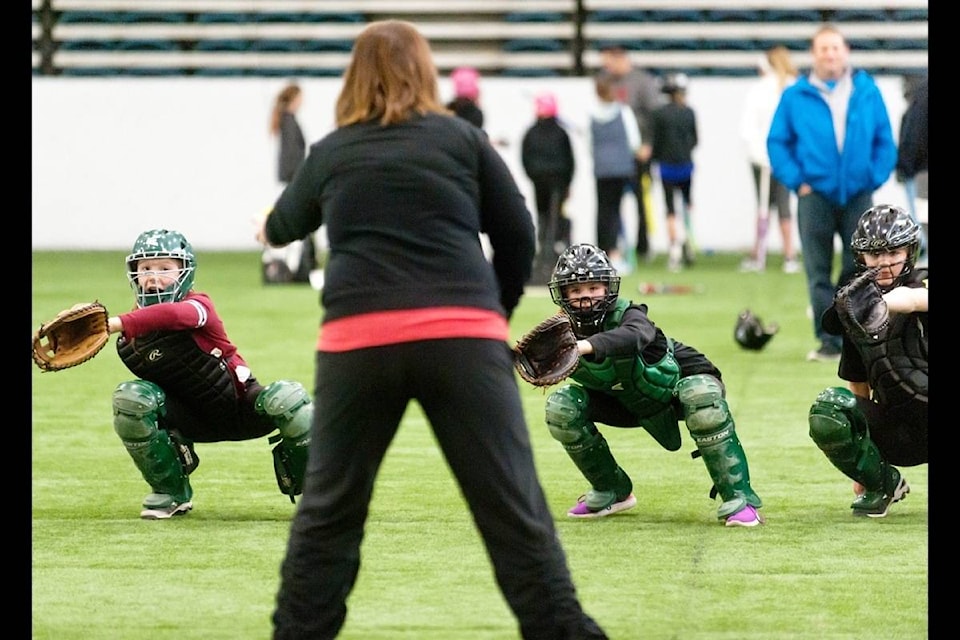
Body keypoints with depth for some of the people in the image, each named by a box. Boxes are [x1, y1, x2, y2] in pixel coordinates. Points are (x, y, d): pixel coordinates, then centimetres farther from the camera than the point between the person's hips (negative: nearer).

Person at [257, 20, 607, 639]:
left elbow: (285, 224, 35)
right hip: (462, 337, -1)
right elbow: (518, 236, 10)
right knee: (514, 506, -1)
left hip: (359, 339, 1)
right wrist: (497, 311, 26)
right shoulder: (462, 138, 11)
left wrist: (271, 226, 59)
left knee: (330, 508, 13)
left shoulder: (331, 152, 16)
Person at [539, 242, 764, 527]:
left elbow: (635, 335, -57)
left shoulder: (626, 314, -32)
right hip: (630, 404, 6)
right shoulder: (566, 331, -14)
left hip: (682, 381, -6)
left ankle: (738, 498, -29)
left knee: (702, 396, -40)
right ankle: (612, 492, 8)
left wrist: (588, 346, -73)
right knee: (561, 406, -13)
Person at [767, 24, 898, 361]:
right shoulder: (796, 96, 1)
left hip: (858, 195, 1)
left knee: (859, 268, 4)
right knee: (819, 273, -1)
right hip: (816, 195, -1)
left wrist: (875, 177, -4)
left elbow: (885, 142, 8)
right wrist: (797, 181, -6)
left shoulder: (868, 92, 5)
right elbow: (777, 143, 3)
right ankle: (828, 341, 3)